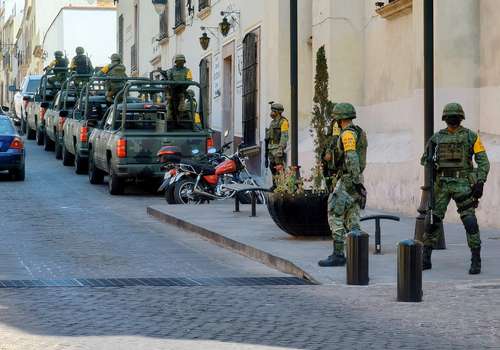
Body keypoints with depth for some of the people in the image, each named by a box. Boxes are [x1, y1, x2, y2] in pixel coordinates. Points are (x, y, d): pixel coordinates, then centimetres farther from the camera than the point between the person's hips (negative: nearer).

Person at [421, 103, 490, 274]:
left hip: (462, 184, -3)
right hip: (442, 184, 3)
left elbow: (483, 162, -1)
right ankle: (425, 259, 9)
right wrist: (430, 161, -10)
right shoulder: (437, 137, 8)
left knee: (469, 221, -10)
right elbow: (425, 159, 15)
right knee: (433, 220, 0)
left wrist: (480, 183, -14)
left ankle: (476, 261, -4)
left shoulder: (471, 137, 0)